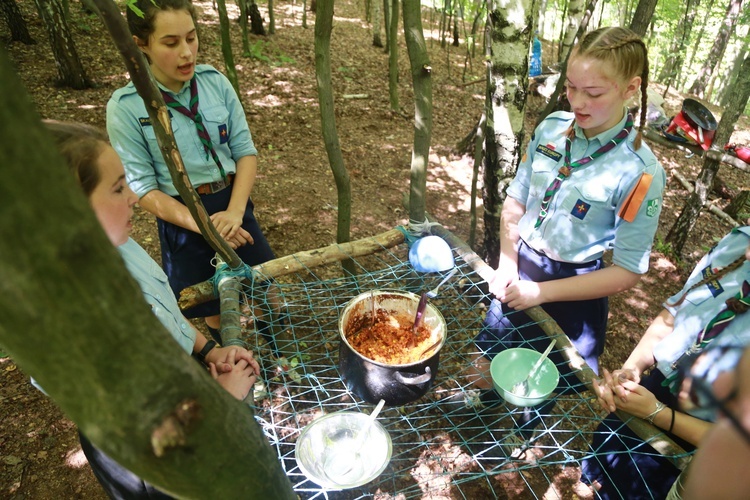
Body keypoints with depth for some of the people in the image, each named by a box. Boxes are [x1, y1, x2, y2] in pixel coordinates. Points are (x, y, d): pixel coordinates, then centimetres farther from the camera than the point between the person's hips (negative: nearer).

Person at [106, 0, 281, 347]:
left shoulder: (215, 82, -8)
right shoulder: (125, 107, -15)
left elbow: (245, 150, -6)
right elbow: (142, 187, -13)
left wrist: (234, 212, -20)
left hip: (233, 204, 3)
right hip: (182, 219, -3)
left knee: (267, 291, 20)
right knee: (215, 309, 17)